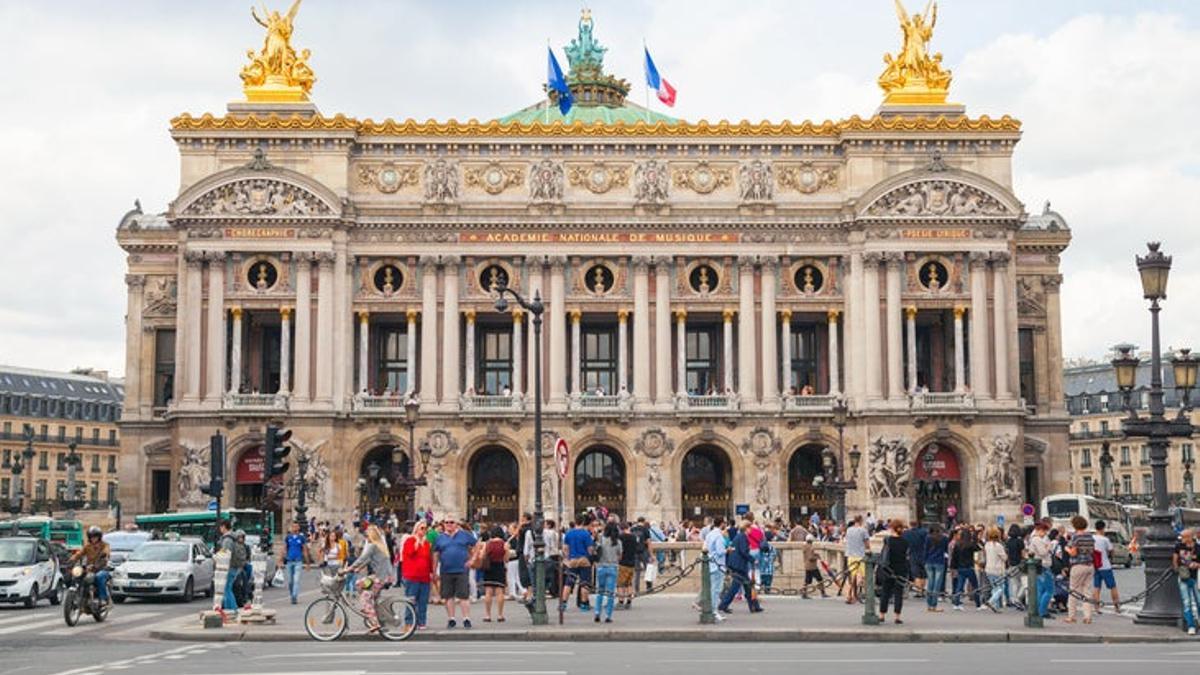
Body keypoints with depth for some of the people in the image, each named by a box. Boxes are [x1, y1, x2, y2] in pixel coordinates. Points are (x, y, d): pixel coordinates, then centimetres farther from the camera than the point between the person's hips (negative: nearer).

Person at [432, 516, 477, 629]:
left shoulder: (464, 535, 5)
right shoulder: (440, 538, 8)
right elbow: (436, 556, 10)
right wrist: (435, 572, 6)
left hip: (461, 570, -2)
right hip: (446, 572, 2)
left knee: (464, 596, -5)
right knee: (448, 597, 6)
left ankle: (466, 619, -1)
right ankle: (451, 619, 14)